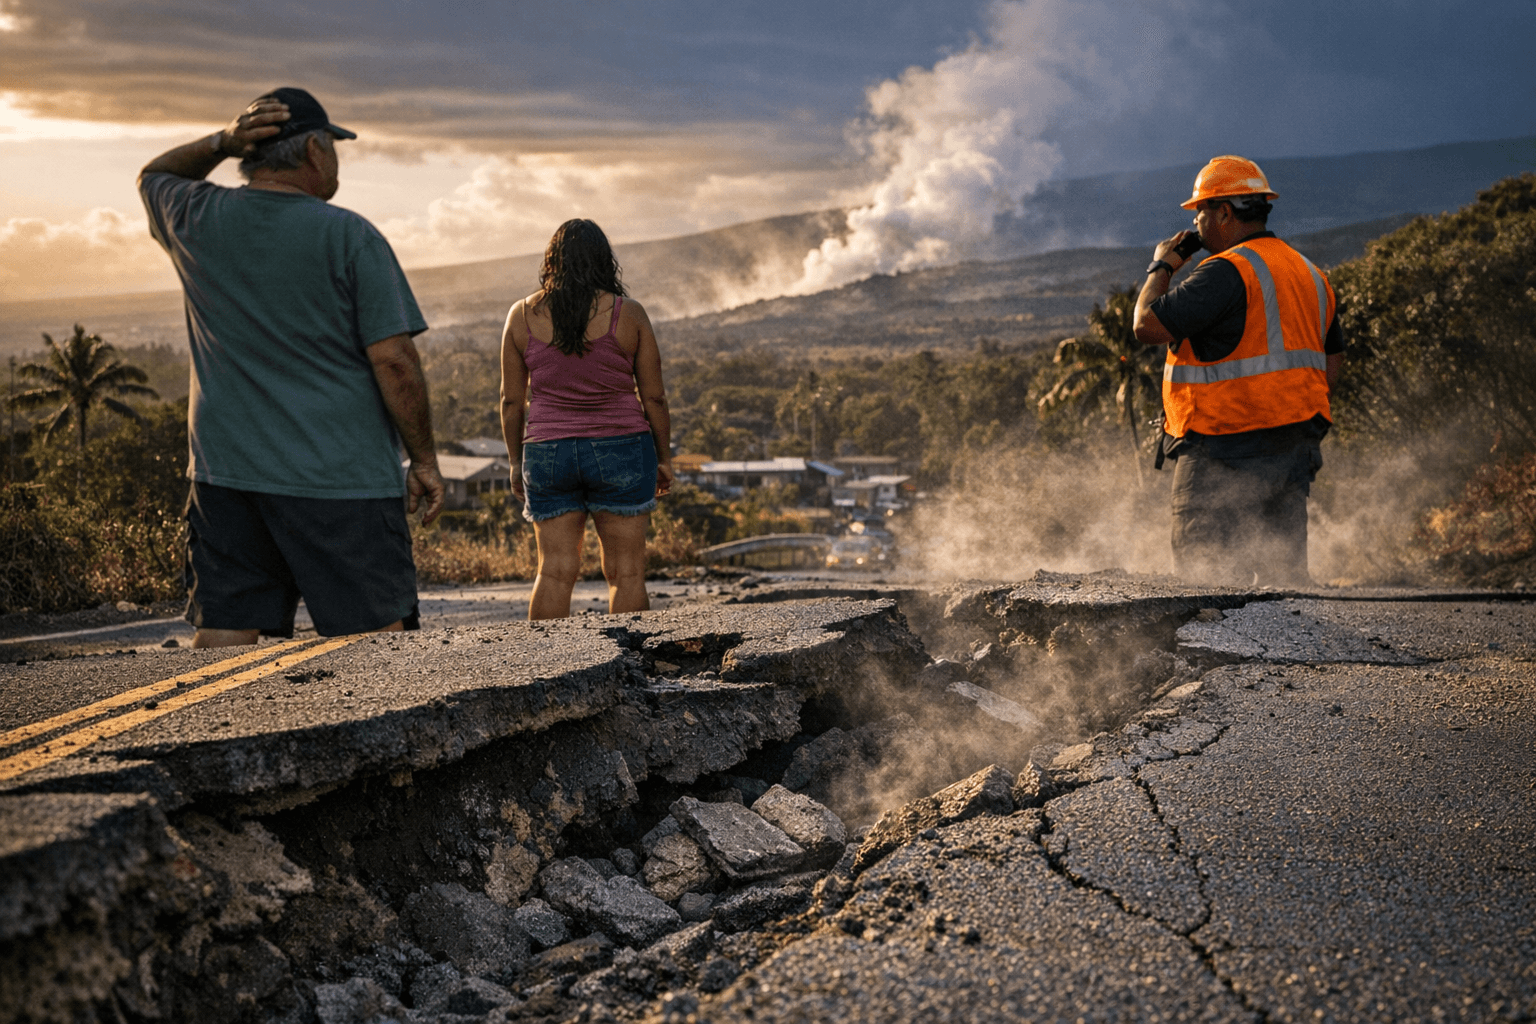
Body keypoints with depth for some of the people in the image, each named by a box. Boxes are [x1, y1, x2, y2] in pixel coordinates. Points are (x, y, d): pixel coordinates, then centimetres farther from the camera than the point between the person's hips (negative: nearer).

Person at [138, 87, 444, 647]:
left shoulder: (196, 222, 5)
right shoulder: (350, 237, -8)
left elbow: (153, 176, 29)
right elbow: (394, 360, -12)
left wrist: (220, 142, 11)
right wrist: (424, 459, -1)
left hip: (224, 470, 5)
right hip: (342, 476, -4)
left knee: (222, 630, 6)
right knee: (374, 640, 1)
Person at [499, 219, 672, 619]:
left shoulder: (522, 315, 1)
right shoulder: (628, 315, -3)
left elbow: (511, 399, 4)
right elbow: (653, 397, -1)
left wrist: (516, 460, 14)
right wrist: (663, 458, 9)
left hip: (547, 452, 2)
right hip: (620, 450, -2)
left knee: (555, 570, 4)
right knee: (626, 572, 2)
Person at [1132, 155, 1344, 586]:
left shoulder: (1227, 271, -15)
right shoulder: (1310, 274, 16)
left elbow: (1147, 326, -17)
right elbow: (1333, 363, 19)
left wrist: (1161, 267, -1)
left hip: (1224, 458, -9)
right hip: (1296, 453, 9)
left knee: (1206, 582, -5)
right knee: (1285, 576, 12)